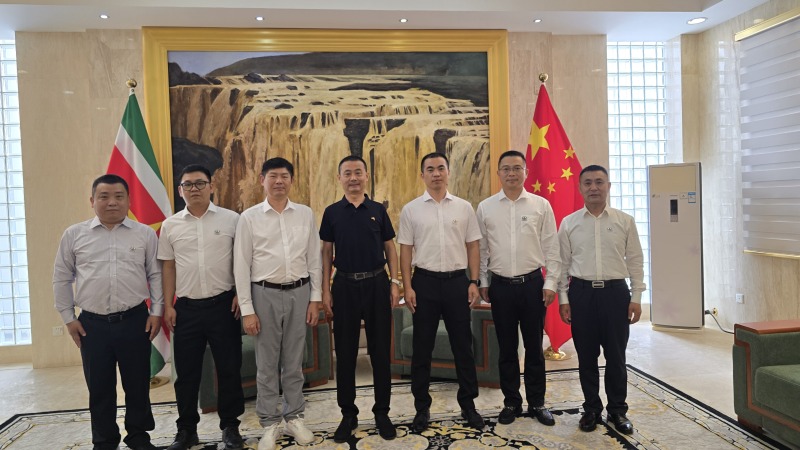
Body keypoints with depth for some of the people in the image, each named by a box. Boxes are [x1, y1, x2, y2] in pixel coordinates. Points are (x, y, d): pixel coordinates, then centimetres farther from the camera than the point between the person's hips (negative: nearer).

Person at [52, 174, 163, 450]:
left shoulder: (145, 234, 3)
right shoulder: (74, 235, 5)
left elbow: (156, 275, 6)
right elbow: (62, 278, 10)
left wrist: (156, 311, 0)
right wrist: (68, 317, 6)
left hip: (135, 321, 0)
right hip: (92, 324, 1)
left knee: (137, 384, 9)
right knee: (99, 387, 10)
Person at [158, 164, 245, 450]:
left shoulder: (230, 219, -1)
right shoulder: (170, 226, 6)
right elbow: (168, 267, 9)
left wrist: (241, 295, -4)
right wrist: (168, 306, 6)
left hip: (223, 305, -2)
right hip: (186, 308, 2)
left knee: (229, 369, 6)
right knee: (186, 372, 10)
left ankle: (230, 426, 22)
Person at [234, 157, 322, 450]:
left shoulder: (305, 214, 3)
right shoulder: (249, 217, -2)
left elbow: (314, 259, 6)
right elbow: (241, 266, -3)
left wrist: (315, 298, 3)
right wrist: (247, 310, -6)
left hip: (299, 293, 2)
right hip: (265, 294, -1)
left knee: (294, 360, 13)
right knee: (267, 363, 9)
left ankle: (294, 418, 29)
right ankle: (269, 424, 24)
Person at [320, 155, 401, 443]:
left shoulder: (378, 210, 4)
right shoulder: (332, 212, 4)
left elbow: (390, 249, 7)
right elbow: (326, 253, 5)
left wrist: (394, 283, -2)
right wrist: (325, 290, -2)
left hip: (377, 284, 0)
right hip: (345, 285, 0)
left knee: (380, 350, 7)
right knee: (345, 352, 7)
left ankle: (382, 412, 21)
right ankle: (348, 414, 20)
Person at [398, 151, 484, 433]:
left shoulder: (464, 207, 5)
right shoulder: (410, 210, 2)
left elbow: (473, 246, 7)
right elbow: (405, 250, 2)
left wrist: (474, 282, -1)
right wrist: (407, 287, -4)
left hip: (457, 281, 1)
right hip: (425, 282, 0)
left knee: (463, 346, 9)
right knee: (422, 348, 7)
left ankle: (468, 404, 25)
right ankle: (422, 408, 21)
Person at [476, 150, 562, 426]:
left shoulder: (541, 205, 0)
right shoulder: (485, 207, 3)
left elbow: (551, 248, 1)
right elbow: (481, 249, 6)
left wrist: (551, 283, -3)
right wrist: (482, 283, 4)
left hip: (533, 283, 0)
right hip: (500, 286, 1)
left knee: (534, 347, 9)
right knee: (507, 348, 10)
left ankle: (537, 403, 24)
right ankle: (511, 402, 25)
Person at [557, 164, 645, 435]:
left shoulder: (625, 221, 2)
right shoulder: (569, 223, 3)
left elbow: (635, 261, 4)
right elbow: (563, 263, 5)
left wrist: (636, 297, -1)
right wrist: (563, 298, 0)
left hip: (615, 291, 0)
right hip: (581, 292, 1)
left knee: (616, 355, 8)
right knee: (586, 355, 9)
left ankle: (617, 410, 24)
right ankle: (591, 408, 25)